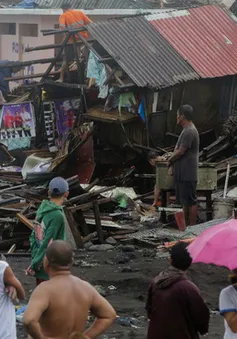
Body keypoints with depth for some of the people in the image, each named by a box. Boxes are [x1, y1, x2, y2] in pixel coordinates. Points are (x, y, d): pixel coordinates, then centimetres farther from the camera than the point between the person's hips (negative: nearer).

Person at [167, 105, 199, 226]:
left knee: (190, 201, -6)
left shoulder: (189, 131, -17)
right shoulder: (187, 130, 16)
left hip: (188, 173, -11)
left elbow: (181, 151, -19)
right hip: (183, 173, 11)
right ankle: (187, 226, 20)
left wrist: (170, 160, -4)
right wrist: (173, 160, 7)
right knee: (185, 201, 14)